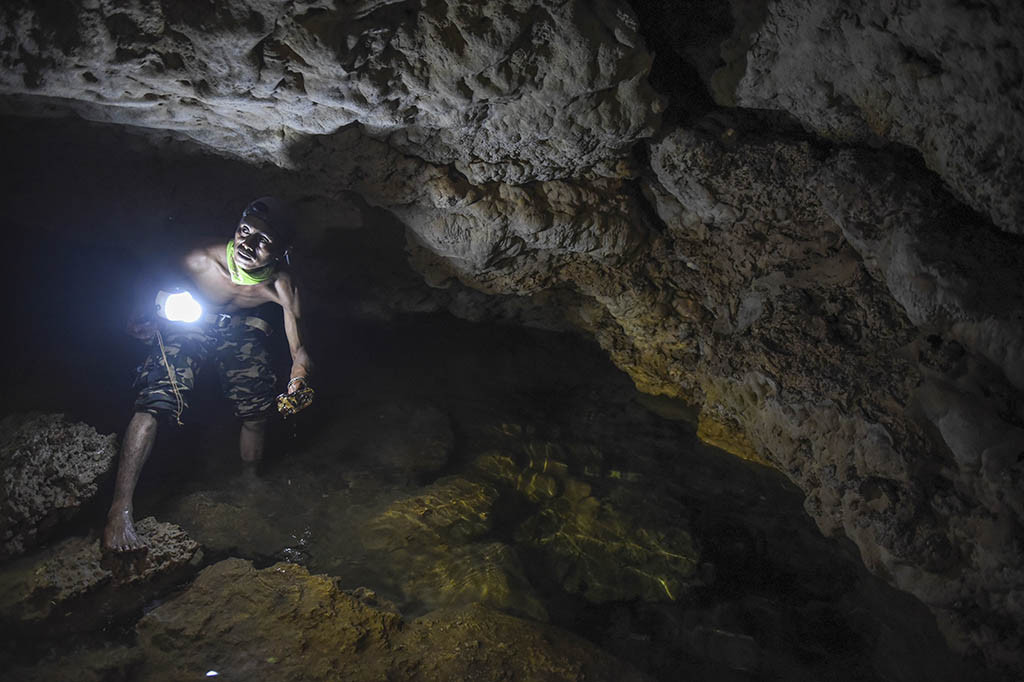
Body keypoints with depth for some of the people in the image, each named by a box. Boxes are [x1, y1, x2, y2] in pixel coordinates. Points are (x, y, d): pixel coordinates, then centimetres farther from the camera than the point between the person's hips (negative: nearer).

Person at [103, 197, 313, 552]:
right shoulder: (201, 260, -35)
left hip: (239, 327, 2)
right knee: (154, 402, -20)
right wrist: (146, 317, -23)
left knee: (256, 414, 3)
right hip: (188, 322, -2)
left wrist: (299, 376, -45)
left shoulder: (283, 287, -32)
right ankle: (120, 509, -16)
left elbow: (299, 350, -25)